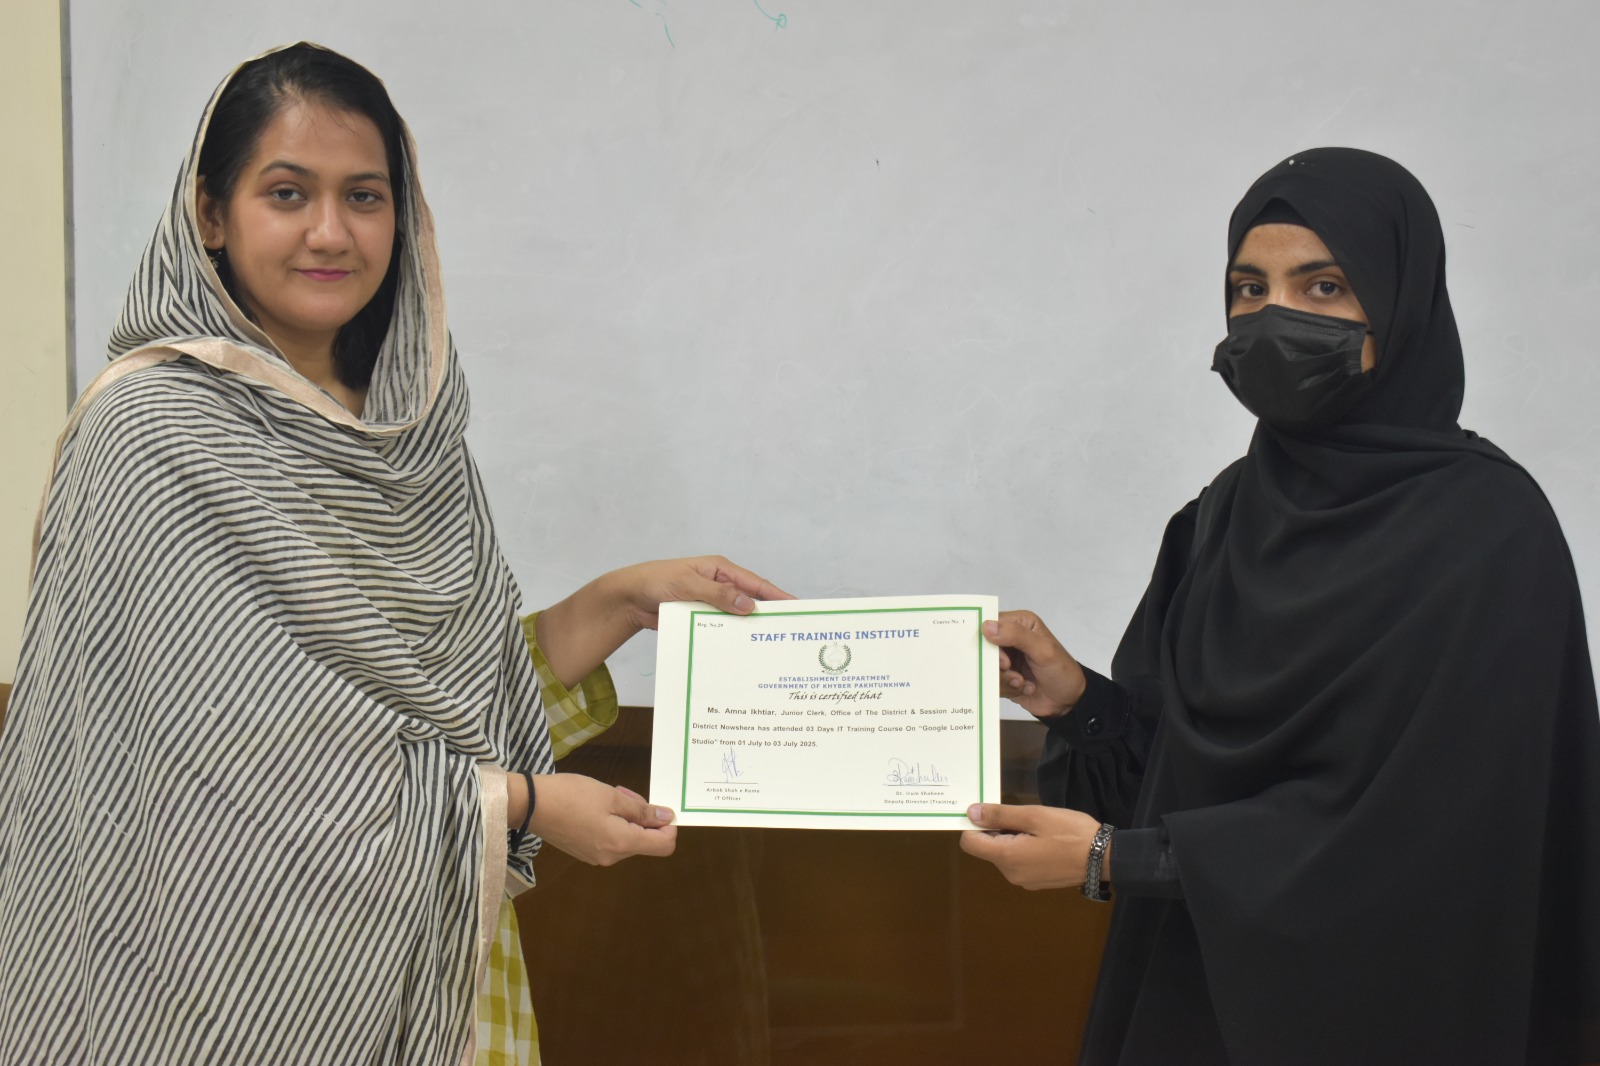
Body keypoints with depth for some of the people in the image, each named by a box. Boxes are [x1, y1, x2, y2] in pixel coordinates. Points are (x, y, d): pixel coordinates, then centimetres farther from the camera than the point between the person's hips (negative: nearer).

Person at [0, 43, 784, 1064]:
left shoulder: (413, 426, 5)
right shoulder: (153, 431, -15)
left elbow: (460, 685, 10)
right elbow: (238, 740, -19)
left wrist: (622, 600, -2)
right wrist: (522, 802, -17)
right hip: (241, 967, -6)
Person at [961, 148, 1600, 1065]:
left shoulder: (1489, 530, -16)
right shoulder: (1235, 505, 5)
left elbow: (1416, 828, -21)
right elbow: (1180, 755, 7)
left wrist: (1115, 859, -21)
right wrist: (1080, 702, -13)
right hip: (1194, 980, 6)